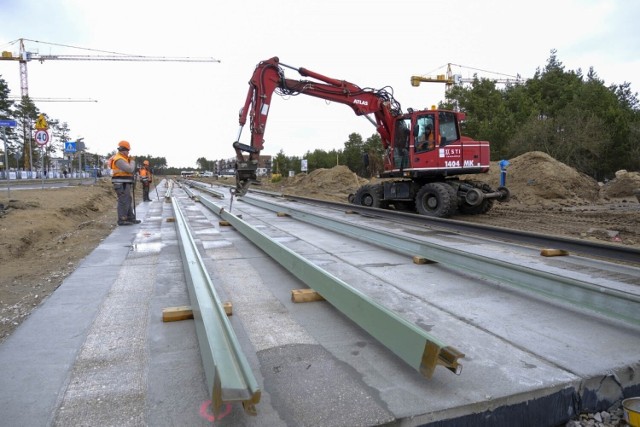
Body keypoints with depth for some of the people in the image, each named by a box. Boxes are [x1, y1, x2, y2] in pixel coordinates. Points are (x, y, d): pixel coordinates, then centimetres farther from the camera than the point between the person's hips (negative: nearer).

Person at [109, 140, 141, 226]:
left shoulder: (122, 158, 17)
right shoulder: (119, 159, -16)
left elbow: (128, 169, 20)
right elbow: (130, 169, -21)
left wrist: (130, 161, 7)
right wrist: (132, 161, -6)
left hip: (125, 184, 11)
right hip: (122, 184, -11)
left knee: (127, 201, 14)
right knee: (123, 202, -7)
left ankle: (131, 218, 21)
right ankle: (122, 220, -3)